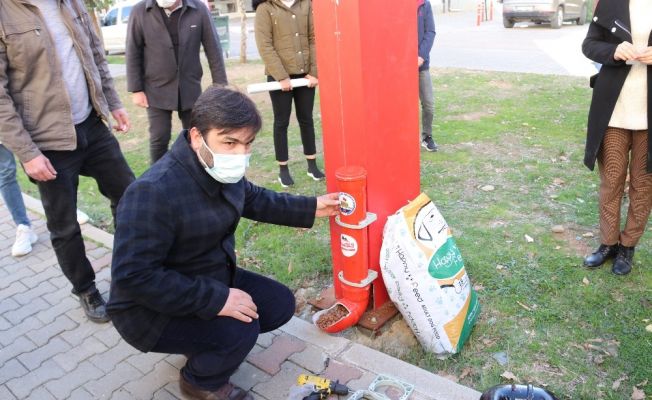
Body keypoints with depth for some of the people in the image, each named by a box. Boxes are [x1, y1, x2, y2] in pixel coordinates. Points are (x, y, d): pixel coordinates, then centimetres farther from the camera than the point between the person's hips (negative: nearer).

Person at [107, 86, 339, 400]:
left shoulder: (222, 170, -8)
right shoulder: (153, 192, -34)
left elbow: (253, 200, 12)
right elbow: (133, 276, -34)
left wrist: (310, 209, 6)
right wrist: (216, 300, -34)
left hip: (211, 280, 8)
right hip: (153, 309, -8)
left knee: (280, 305, 5)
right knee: (241, 329, -26)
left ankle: (203, 340, 20)